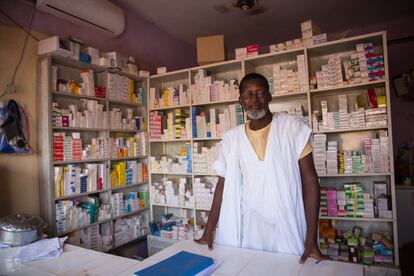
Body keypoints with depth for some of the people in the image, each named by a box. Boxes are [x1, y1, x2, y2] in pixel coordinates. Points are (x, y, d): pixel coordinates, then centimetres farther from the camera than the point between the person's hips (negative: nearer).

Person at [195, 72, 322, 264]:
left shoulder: (292, 127, -6)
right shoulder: (231, 138, 2)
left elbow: (310, 180, -7)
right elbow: (223, 184, 6)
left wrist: (311, 239, -12)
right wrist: (209, 229, 1)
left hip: (288, 230, -1)